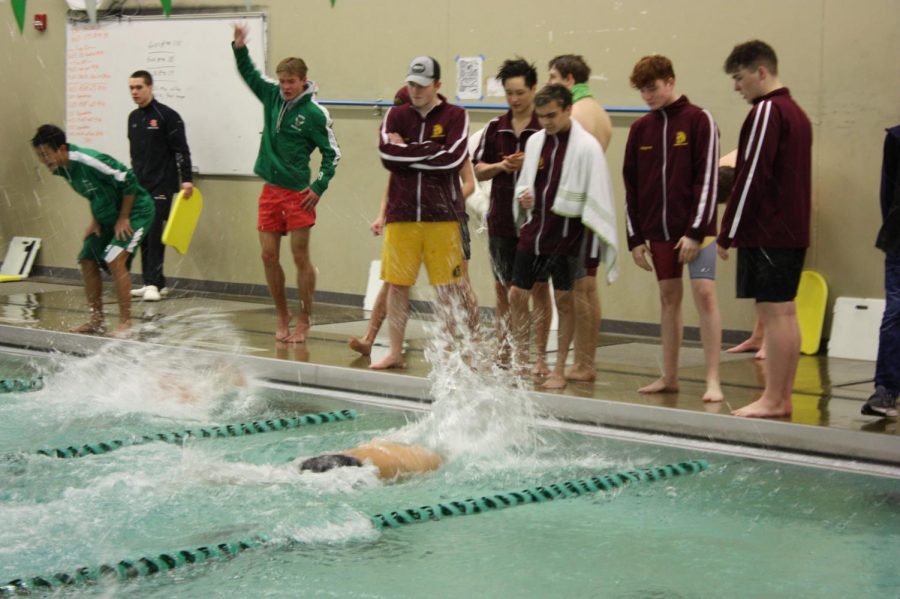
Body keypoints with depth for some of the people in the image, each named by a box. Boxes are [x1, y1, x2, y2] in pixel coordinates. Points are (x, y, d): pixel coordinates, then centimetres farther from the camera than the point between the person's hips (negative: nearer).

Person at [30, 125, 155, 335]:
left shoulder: (89, 161, -30)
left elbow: (128, 181, -26)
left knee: (114, 260, -22)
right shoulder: (61, 168, -3)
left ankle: (126, 322, -16)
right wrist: (95, 220, 5)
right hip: (108, 216, 9)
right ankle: (97, 320, 15)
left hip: (136, 211, -9)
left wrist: (124, 219, -19)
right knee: (87, 260, 6)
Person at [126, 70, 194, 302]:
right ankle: (155, 283, 12)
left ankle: (153, 283, -12)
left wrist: (187, 179, -15)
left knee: (155, 233, -11)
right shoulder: (133, 117, 14)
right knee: (143, 235, 6)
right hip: (139, 185, 7)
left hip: (161, 185, -7)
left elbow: (181, 150, -10)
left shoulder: (166, 115, -8)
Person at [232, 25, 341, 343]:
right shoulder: (272, 97, 5)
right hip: (270, 190, 5)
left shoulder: (315, 113, -8)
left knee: (300, 257, -1)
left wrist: (319, 187, -11)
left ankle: (304, 320, 8)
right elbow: (249, 74, 15)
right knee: (269, 256, 6)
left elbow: (332, 153, -4)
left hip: (298, 193, -5)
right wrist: (239, 47, 0)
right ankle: (282, 315, 20)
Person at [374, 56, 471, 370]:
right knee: (397, 284, 5)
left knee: (447, 287, 2)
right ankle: (395, 352, 16)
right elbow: (387, 155, -6)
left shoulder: (455, 116, 1)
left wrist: (407, 151, -8)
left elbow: (453, 158, -13)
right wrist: (430, 150, -9)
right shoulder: (396, 115, 9)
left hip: (442, 217, -2)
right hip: (401, 215, 2)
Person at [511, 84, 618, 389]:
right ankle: (521, 363, 19)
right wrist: (524, 195, -3)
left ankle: (559, 369, 13)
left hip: (565, 235, -5)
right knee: (517, 295, 5)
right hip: (533, 230, 5)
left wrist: (595, 239, -14)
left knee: (564, 299, 3)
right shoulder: (535, 141, 7)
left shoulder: (586, 147, -10)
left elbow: (596, 198, -11)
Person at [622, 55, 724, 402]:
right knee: (668, 297, 9)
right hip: (658, 231, 5)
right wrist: (635, 237, 7)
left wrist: (696, 231, -15)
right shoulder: (640, 129, 10)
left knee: (704, 294, -10)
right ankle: (669, 376, 14)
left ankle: (713, 379, -9)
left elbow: (707, 179, -9)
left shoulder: (698, 121, -5)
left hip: (694, 230, -5)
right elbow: (631, 187, 12)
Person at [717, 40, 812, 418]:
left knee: (773, 312, -8)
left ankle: (771, 400, -6)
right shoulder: (797, 112, 17)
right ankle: (783, 397, 14)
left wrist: (728, 233, -13)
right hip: (793, 231, 10)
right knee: (785, 312, 10)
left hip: (766, 232, -10)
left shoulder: (767, 111, -13)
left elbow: (751, 177, -18)